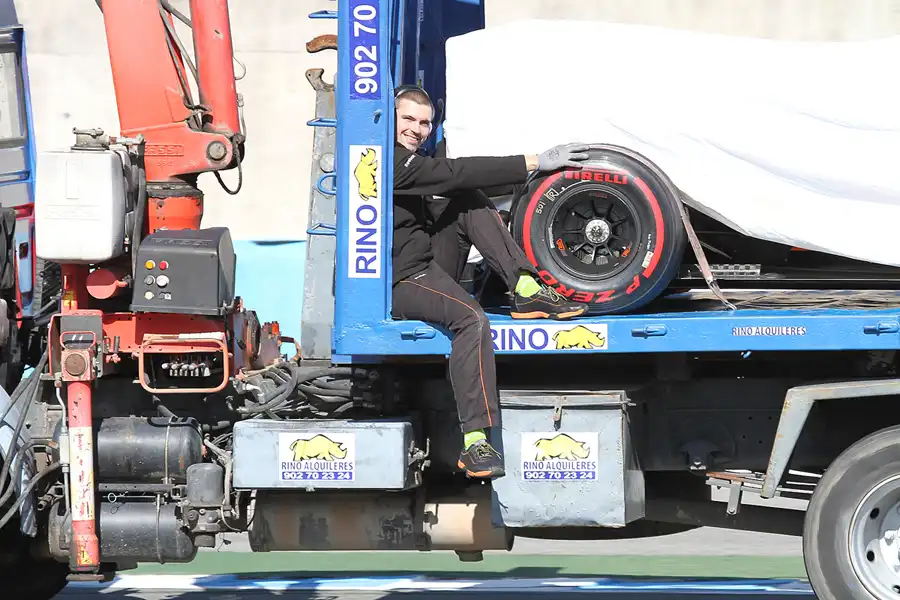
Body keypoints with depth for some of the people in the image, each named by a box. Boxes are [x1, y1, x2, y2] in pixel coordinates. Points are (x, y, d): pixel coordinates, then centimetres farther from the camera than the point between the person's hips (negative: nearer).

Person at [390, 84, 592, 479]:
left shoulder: (406, 159, 19)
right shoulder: (389, 161, -15)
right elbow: (457, 173, -21)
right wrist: (535, 163, -21)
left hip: (427, 267, 10)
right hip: (401, 282, -10)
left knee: (468, 203, 0)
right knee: (471, 319, -33)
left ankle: (525, 290, -14)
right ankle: (475, 443, -39)